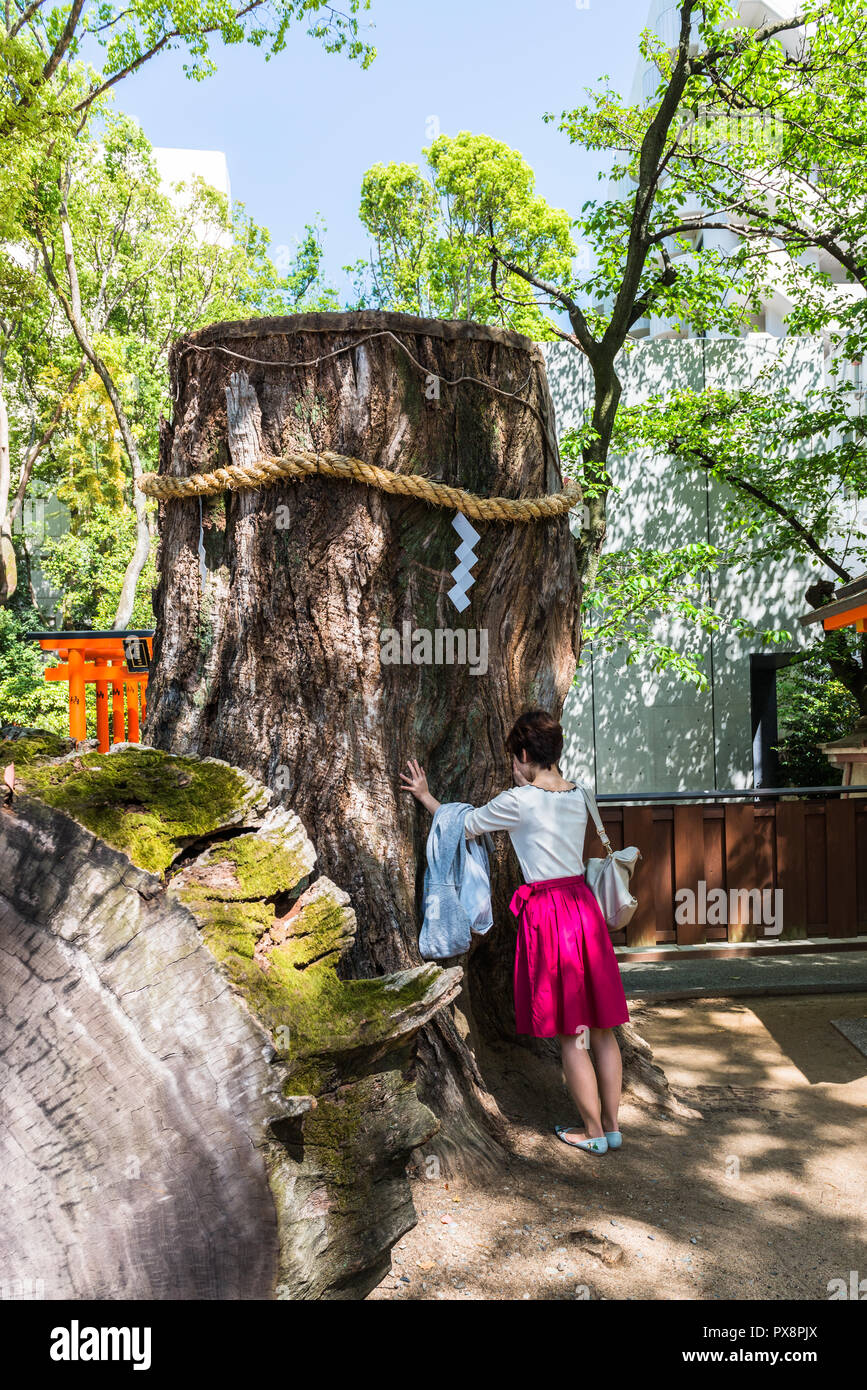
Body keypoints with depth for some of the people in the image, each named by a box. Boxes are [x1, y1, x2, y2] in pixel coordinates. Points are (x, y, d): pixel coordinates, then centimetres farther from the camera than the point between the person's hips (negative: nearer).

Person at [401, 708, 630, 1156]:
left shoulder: (518, 801, -11)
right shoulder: (577, 795, 6)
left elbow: (462, 826, 3)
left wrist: (425, 796, 16)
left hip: (547, 913, -7)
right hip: (584, 905, 7)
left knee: (571, 1034, 6)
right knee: (601, 1027, 14)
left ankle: (592, 1131, 19)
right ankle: (612, 1125, 25)